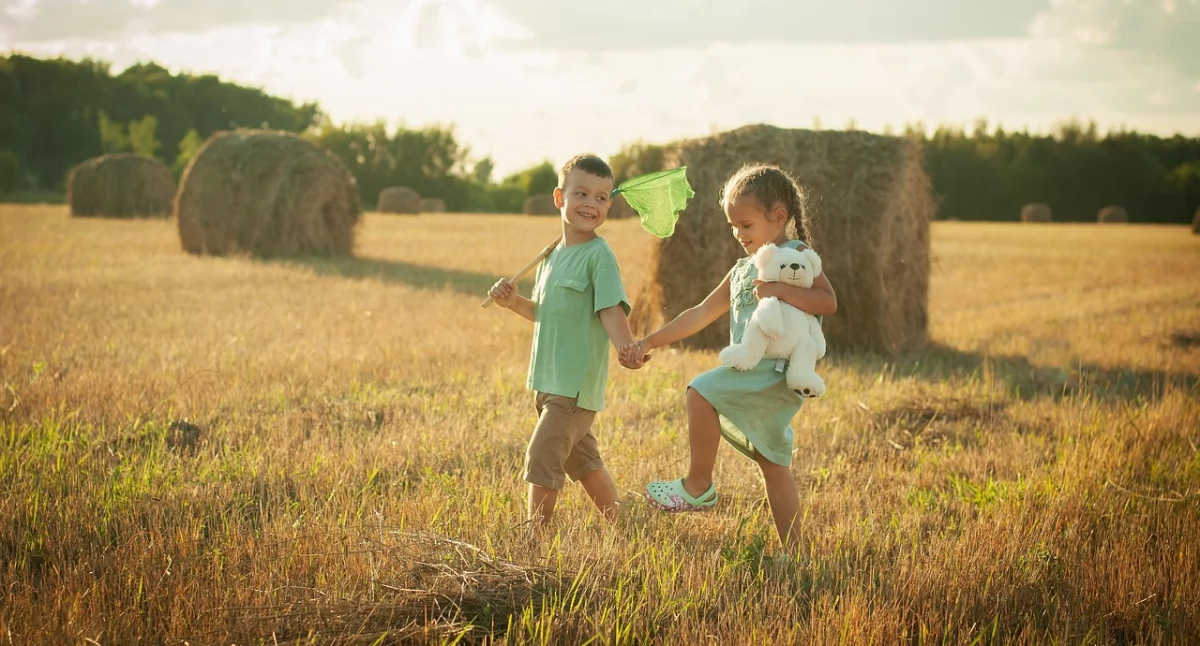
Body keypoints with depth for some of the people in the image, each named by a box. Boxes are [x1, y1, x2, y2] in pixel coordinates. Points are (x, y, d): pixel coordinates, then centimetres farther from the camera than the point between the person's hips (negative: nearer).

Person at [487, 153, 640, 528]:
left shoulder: (599, 255, -12)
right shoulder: (552, 255, 11)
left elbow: (611, 311, -21)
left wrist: (627, 349, -39)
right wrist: (514, 302, 4)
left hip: (577, 384, -8)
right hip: (548, 381, 8)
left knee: (541, 458, -10)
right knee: (582, 461, 17)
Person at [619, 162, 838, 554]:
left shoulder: (796, 257, -3)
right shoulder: (743, 270, 20)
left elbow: (828, 302, -16)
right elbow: (701, 314, 20)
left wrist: (780, 290, -24)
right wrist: (649, 342, 15)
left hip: (777, 371, -9)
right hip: (754, 376, 9)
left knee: (701, 391, -22)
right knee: (774, 465, 11)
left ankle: (698, 486, -10)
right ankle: (793, 553, 17)